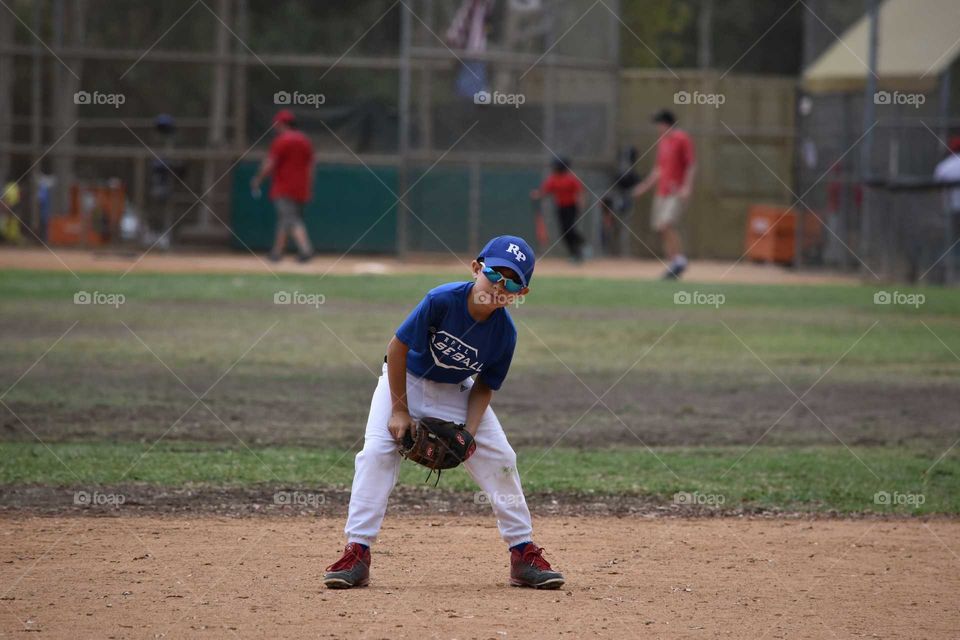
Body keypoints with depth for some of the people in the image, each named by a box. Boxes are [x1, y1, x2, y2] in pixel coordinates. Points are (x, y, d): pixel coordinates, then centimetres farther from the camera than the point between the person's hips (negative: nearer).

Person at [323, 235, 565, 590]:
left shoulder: (505, 333, -21)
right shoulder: (442, 300, -32)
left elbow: (484, 386, -7)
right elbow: (397, 347, -22)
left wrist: (469, 433, -22)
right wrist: (399, 411, -19)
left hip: (457, 392, 3)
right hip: (406, 380, -3)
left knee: (499, 459, -4)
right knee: (376, 452, -19)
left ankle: (524, 554, 8)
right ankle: (357, 554, -16)